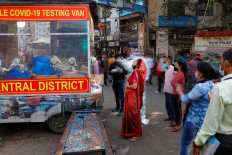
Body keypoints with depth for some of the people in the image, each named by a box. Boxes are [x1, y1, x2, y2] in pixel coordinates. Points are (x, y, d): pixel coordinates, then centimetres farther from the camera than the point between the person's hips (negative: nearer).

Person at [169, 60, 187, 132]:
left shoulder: (180, 74, -18)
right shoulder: (177, 73, 13)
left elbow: (173, 83, -20)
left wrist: (172, 82, -5)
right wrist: (173, 83, -1)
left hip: (178, 94, -9)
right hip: (175, 93, 9)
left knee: (178, 109, 0)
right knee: (176, 108, 18)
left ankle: (178, 125, 8)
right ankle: (176, 122, 31)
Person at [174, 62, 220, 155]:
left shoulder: (200, 87, -26)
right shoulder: (212, 85, 1)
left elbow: (185, 99, -14)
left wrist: (178, 89, 1)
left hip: (195, 120, -8)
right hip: (206, 120, 8)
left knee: (184, 143, 11)